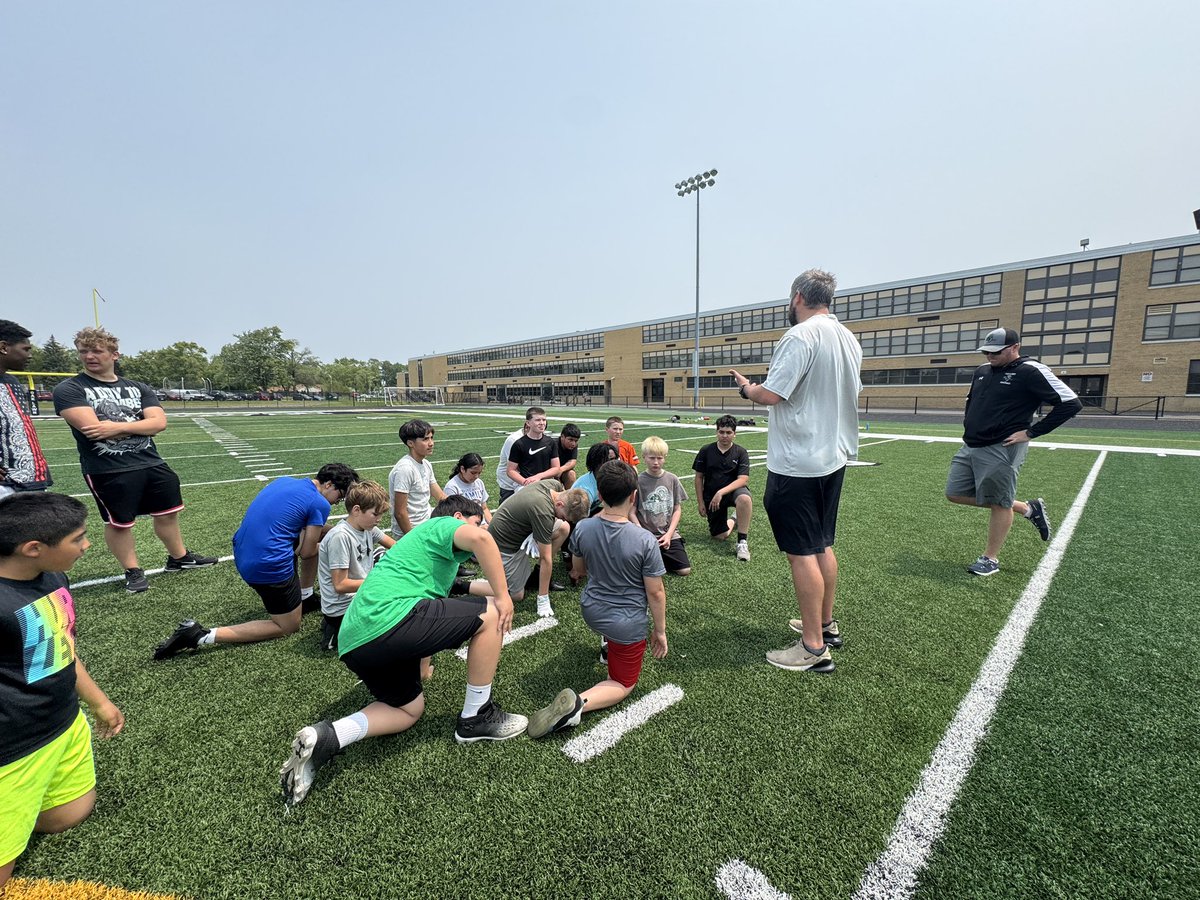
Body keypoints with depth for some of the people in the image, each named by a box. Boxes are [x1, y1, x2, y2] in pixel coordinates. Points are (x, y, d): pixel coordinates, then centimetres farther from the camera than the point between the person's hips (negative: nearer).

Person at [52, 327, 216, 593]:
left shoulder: (138, 388, 9)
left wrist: (118, 426, -18)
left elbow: (159, 422, -4)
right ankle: (133, 571, 23)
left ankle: (179, 558, 30)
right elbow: (91, 428, -18)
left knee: (168, 512, 13)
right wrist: (139, 425, -7)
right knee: (119, 523, 7)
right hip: (107, 471, -4)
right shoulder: (69, 390, -3)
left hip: (152, 464, 4)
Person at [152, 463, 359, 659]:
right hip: (269, 567, -9)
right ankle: (203, 635, -1)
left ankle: (305, 597, 30)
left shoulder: (284, 481, 11)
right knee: (287, 627, 10)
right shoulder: (320, 504, -12)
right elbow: (306, 552, -7)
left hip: (242, 556, 9)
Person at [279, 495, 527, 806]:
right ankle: (477, 717, 7)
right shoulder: (442, 525, 5)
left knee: (409, 708, 26)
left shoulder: (418, 537, 34)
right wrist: (502, 596, -13)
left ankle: (325, 738, 8)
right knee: (489, 614, -4)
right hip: (389, 618, -10)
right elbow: (479, 538, -21)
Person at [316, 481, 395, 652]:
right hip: (343, 609, -8)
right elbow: (340, 585, -23)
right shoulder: (340, 537, -24)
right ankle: (339, 632, 1)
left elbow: (394, 546, 12)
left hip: (361, 596, 8)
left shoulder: (368, 527, -1)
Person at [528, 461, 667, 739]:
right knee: (624, 684, 16)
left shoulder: (582, 528, -16)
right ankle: (578, 703, -10)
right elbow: (655, 593, -16)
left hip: (591, 610, 5)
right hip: (627, 625, -5)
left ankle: (609, 646, 44)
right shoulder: (645, 541, -28)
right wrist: (660, 630, -1)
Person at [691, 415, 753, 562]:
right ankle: (733, 522, 36)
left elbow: (743, 479, -15)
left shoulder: (741, 453, -5)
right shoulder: (706, 451, -1)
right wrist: (700, 503, 0)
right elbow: (699, 477, 3)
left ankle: (743, 541, -22)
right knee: (720, 536, -1)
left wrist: (721, 492, -27)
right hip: (711, 497, 2)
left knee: (744, 498, -39)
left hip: (732, 490, -2)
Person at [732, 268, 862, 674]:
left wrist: (746, 387, 1)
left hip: (798, 462, -9)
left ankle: (814, 648, 9)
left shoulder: (801, 336, -16)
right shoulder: (849, 338, 11)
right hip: (833, 457, 9)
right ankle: (826, 624, 33)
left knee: (802, 552, -1)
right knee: (822, 545, 19)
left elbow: (770, 395, -21)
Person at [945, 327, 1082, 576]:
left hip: (1001, 450, -8)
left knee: (999, 503, 2)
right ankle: (1028, 508, 26)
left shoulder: (1031, 372, -11)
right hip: (970, 447, 8)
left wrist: (1031, 432, -15)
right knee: (956, 494, 11)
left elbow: (1070, 403, -15)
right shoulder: (982, 371, 11)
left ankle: (991, 559, 18)